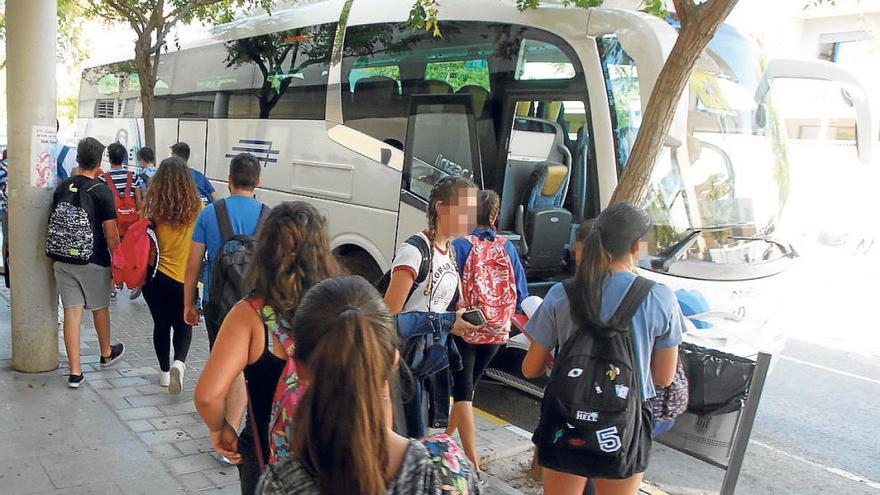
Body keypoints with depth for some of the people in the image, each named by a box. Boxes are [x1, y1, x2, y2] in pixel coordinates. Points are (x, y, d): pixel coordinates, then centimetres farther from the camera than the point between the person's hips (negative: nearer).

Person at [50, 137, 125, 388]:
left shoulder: (61, 188, 3)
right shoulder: (102, 191, -13)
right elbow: (111, 235, -13)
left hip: (63, 261, 4)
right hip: (94, 262, -3)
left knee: (72, 312, 3)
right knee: (100, 308, 16)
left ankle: (75, 371, 4)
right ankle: (106, 353, 38)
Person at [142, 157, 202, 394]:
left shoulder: (155, 208, -9)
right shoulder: (197, 208, -8)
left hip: (157, 275, 1)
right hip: (186, 277, 0)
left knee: (161, 324, 17)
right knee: (183, 325, 15)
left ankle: (165, 372, 26)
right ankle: (179, 362, -9)